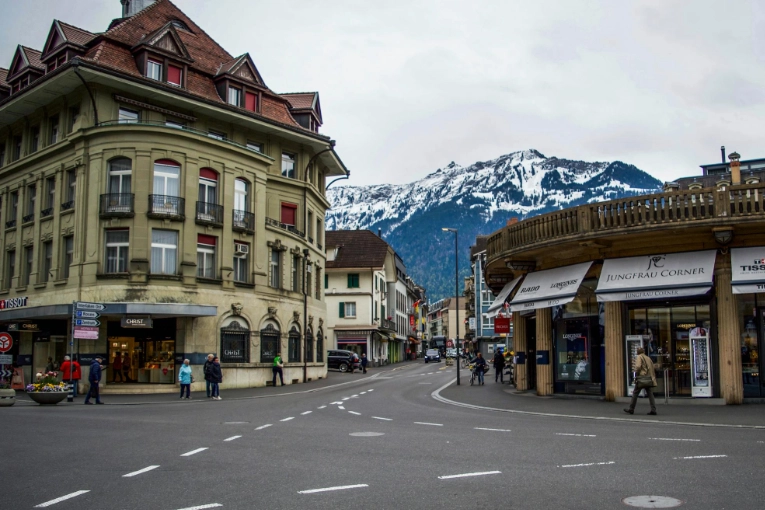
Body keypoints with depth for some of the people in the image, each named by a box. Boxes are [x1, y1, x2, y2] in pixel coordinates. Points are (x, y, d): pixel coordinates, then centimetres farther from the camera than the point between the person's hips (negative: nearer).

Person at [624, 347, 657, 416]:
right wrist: (653, 378, 21)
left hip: (641, 379, -5)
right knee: (650, 395, 3)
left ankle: (631, 409, 10)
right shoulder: (648, 358, 18)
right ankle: (653, 410, -7)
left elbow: (638, 366, -17)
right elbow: (652, 369, 17)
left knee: (635, 394, 4)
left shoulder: (639, 357, -2)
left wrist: (636, 375, -7)